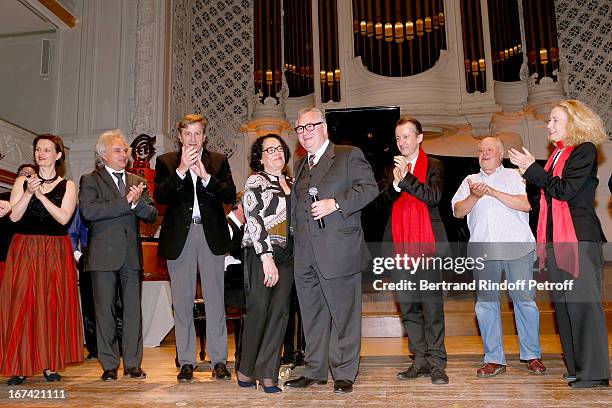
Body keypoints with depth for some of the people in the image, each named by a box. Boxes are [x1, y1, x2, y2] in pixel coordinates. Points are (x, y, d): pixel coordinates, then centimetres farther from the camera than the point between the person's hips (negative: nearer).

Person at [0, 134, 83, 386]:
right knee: (21, 305, -3)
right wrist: (29, 193, -13)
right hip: (24, 250, 1)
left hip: (56, 252, -1)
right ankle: (20, 366, 5)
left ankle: (50, 364, 10)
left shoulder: (67, 186, 6)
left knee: (53, 305, 0)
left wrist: (41, 195, -14)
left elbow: (64, 218, -8)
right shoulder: (23, 182, 10)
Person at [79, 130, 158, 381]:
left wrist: (138, 201, -12)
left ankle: (132, 364, 13)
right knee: (105, 311, 3)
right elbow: (88, 211, -14)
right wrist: (126, 202, -14)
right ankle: (109, 365, 13)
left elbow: (151, 216, 8)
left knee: (133, 311, 4)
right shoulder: (90, 180, 5)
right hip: (104, 255, -3)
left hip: (132, 255, 3)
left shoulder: (138, 182, 16)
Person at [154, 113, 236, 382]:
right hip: (179, 237, 0)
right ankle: (186, 361, 16)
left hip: (212, 236, 0)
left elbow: (230, 195, -2)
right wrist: (181, 171, -17)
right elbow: (160, 196, -6)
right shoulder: (166, 162, 8)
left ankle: (219, 360, 11)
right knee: (182, 302, 6)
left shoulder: (219, 161, 9)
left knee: (215, 300, 3)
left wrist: (206, 176, -16)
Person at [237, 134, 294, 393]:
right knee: (258, 309, -5)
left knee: (280, 311, 1)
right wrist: (266, 257, -16)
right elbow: (254, 220, -9)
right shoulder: (255, 181, 1)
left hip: (286, 255, 5)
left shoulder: (290, 184, 18)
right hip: (260, 253, -5)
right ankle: (245, 369, 13)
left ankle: (267, 373, 7)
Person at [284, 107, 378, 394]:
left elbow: (370, 187, -8)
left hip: (338, 249, -6)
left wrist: (335, 204, -16)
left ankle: (344, 374, 16)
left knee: (343, 313, 2)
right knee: (312, 316, 13)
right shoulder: (299, 166, 22)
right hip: (304, 255, 6)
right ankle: (315, 372, 26)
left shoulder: (349, 156, 2)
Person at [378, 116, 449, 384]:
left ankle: (436, 363, 9)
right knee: (407, 305, 8)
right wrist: (395, 183, -12)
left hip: (427, 244, -4)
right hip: (401, 246, 4)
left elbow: (434, 197, -10)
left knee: (432, 306, -1)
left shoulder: (433, 166, 5)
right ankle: (420, 360, 19)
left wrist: (406, 178, -17)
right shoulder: (392, 168, 17)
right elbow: (383, 202, 6)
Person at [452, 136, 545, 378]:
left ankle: (532, 356, 14)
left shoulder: (515, 176, 11)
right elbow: (458, 212, 6)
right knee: (486, 303, 0)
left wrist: (494, 192, -12)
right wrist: (474, 196, -12)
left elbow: (526, 204, -5)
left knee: (524, 300, -1)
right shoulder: (470, 180, 18)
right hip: (483, 250, 2)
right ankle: (494, 359, 9)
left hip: (517, 248, -2)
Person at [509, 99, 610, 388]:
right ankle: (577, 367, 20)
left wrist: (532, 168, -11)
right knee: (563, 303, 11)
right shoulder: (558, 153, 18)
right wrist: (529, 173, 7)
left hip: (579, 237, -8)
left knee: (582, 302, -6)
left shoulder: (584, 150, -6)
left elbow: (565, 190, -16)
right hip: (556, 237, 9)